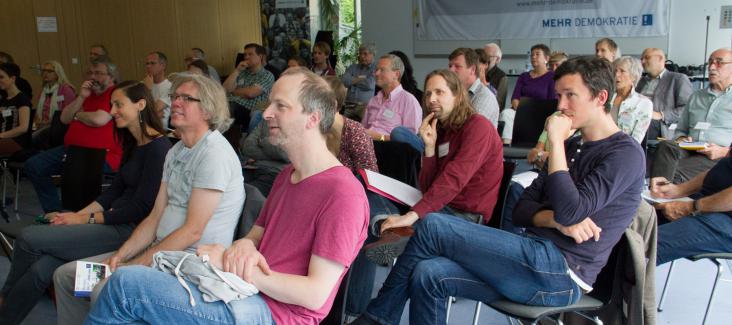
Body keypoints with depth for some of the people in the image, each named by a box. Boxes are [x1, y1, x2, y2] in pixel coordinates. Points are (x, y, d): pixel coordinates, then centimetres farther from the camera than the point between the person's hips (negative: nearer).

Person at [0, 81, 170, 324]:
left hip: (129, 230, -8)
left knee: (28, 238, -6)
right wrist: (78, 214, 3)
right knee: (41, 269, -10)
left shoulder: (159, 148, -15)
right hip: (115, 221, 8)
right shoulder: (134, 145, 16)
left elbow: (141, 208, -17)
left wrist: (86, 219, -10)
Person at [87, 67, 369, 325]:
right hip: (245, 294, 9)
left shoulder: (343, 192, -14)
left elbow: (316, 295, -18)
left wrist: (236, 268, -15)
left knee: (126, 283, -16)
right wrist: (244, 246, -6)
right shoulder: (286, 175, 18)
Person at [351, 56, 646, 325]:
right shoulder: (572, 147, 20)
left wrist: (556, 142, -13)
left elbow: (570, 211, -20)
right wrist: (556, 220, -10)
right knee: (428, 275, -15)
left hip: (561, 272, -7)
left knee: (433, 226, -14)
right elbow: (521, 211, 13)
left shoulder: (625, 154, -5)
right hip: (538, 259, 8)